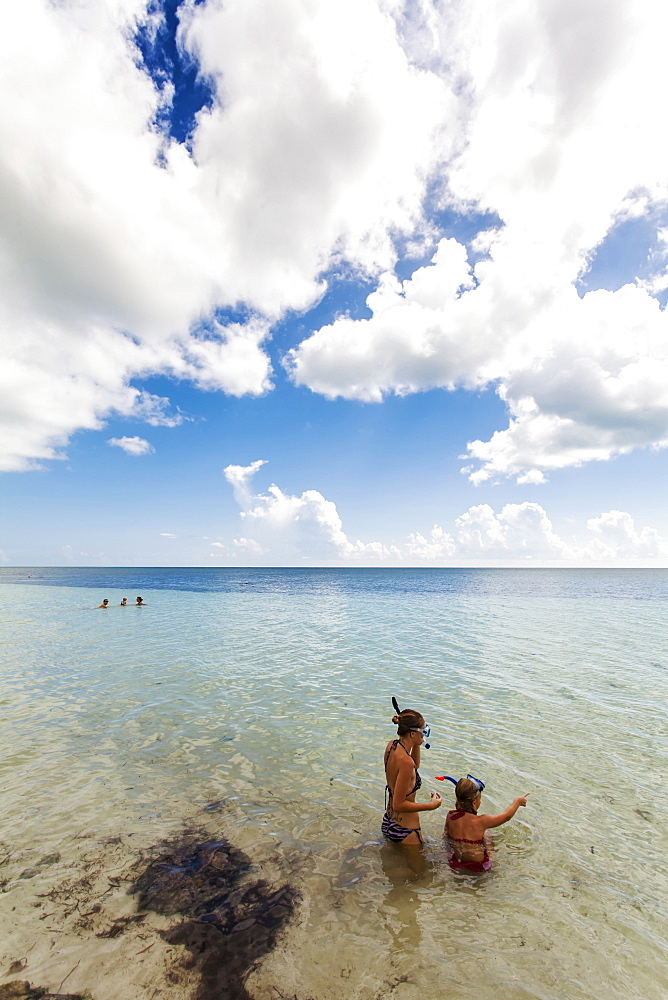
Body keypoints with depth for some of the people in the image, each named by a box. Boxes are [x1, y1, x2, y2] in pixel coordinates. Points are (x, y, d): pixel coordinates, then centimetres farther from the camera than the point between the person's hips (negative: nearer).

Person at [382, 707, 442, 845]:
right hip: (405, 831, -9)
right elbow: (399, 805, -24)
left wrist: (417, 743, 3)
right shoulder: (405, 761, -31)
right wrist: (431, 805, -17)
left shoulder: (391, 745, -5)